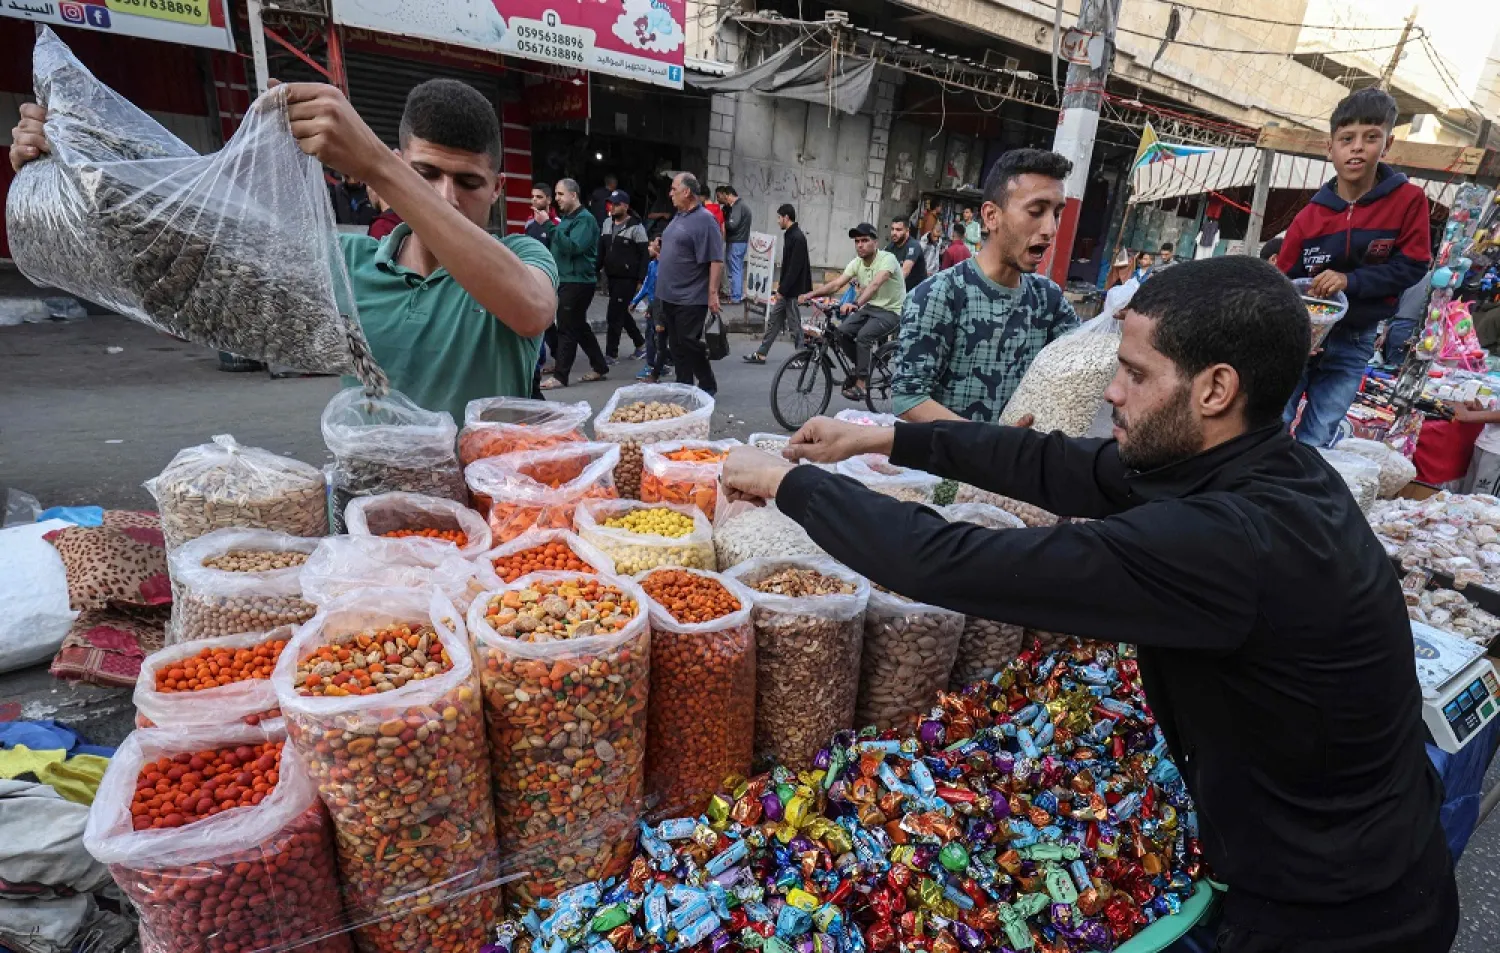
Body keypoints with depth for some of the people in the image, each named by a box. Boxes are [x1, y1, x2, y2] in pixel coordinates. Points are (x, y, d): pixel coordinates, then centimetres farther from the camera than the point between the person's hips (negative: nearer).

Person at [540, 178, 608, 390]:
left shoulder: (585, 219, -12)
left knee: (567, 329, -7)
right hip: (566, 280, 10)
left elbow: (573, 247, -25)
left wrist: (550, 226, -28)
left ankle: (560, 376, -2)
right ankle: (599, 367, 22)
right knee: (579, 327, 13)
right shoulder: (566, 218, 18)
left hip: (577, 282, -10)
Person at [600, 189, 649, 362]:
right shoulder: (607, 224, 10)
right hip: (611, 277, 8)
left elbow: (645, 255, -11)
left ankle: (611, 353, 2)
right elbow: (602, 249, 18)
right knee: (621, 313, 16)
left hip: (627, 278, -8)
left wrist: (641, 279, -16)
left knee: (614, 315, -7)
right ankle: (640, 343, 31)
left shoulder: (636, 227, -11)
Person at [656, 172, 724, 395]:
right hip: (670, 296, 8)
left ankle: (707, 387, 9)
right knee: (677, 345, 11)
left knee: (690, 344, -5)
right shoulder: (678, 216, 14)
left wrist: (712, 293, -22)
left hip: (690, 299, -8)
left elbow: (716, 260, -18)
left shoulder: (704, 220, -13)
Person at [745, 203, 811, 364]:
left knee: (794, 325, -1)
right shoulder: (789, 235, 12)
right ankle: (761, 354, 17)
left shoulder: (798, 238, -17)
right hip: (785, 289, 10)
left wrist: (782, 290, -20)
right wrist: (780, 285, 15)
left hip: (793, 291, -10)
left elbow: (795, 268, -22)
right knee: (773, 321, 12)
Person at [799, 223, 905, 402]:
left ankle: (860, 385, -21)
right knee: (842, 332, -14)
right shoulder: (857, 263, 0)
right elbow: (836, 284, -10)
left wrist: (855, 304, -54)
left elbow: (875, 285, -39)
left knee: (863, 335, -30)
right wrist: (810, 294, -24)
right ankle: (862, 367, 10)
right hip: (870, 307, 7)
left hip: (891, 311, -7)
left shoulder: (887, 259, -21)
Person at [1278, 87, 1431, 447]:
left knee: (1314, 442, 6)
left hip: (1352, 343, 0)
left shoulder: (1409, 199, -5)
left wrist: (1351, 281, -21)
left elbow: (1412, 266, -5)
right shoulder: (1308, 217, -7)